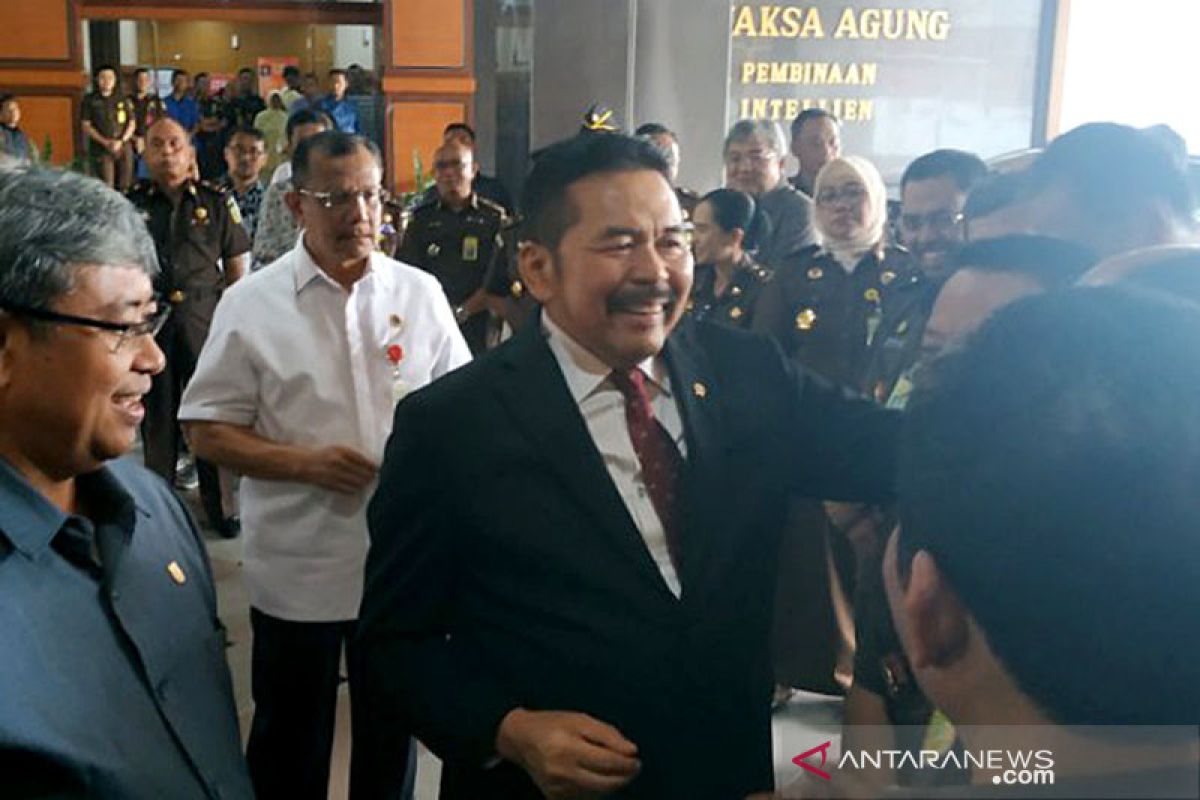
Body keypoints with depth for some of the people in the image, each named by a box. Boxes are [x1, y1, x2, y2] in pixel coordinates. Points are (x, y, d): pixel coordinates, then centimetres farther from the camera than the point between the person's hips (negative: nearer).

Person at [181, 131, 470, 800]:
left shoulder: (420, 293, 0)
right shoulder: (251, 305, -6)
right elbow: (208, 432, -5)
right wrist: (305, 463, -18)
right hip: (296, 571, -2)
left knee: (392, 732, 20)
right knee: (290, 743, 16)